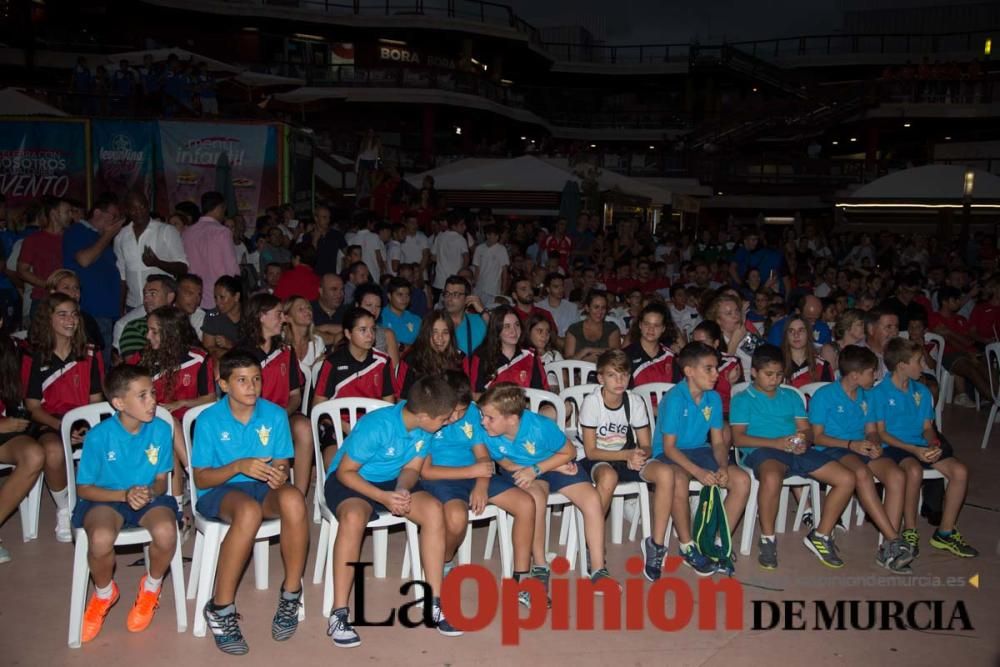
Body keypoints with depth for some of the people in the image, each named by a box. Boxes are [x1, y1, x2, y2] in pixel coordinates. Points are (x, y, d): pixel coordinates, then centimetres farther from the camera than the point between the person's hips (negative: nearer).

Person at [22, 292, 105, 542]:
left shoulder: (90, 355, 9)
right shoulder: (34, 358, 3)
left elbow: (96, 400, 9)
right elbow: (33, 407, 1)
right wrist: (62, 426, -16)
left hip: (85, 420, 1)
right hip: (50, 424, -1)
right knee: (54, 451, -37)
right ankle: (64, 509, -9)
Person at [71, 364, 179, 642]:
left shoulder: (160, 429, -9)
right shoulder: (99, 435, -14)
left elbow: (161, 480, 3)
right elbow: (84, 488, -5)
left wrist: (149, 492, -21)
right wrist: (124, 494, -20)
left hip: (149, 498, 1)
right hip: (106, 499, -1)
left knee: (166, 532, -32)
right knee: (101, 539, -34)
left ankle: (151, 588, 4)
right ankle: (104, 593, 4)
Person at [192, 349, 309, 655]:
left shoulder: (275, 415, -1)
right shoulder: (209, 420, -6)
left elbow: (282, 464, 5)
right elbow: (201, 478, -5)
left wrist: (279, 474, -20)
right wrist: (238, 467, -23)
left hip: (263, 487, 2)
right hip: (220, 491, -2)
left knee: (293, 499, -35)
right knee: (250, 510, -39)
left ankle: (291, 595, -15)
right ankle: (220, 609, -23)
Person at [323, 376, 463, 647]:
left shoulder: (424, 428, -11)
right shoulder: (377, 426, -29)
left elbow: (411, 468, 0)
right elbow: (345, 471, -20)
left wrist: (402, 490, -23)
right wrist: (382, 497, -31)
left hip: (394, 482, 5)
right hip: (350, 480, -5)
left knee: (434, 510, -22)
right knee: (354, 517, -39)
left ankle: (434, 604, -12)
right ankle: (339, 614, -27)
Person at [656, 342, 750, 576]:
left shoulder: (714, 398, 0)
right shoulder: (675, 399, -19)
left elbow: (718, 441, 3)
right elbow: (669, 447, -19)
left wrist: (723, 467, -17)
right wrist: (698, 472, -30)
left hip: (699, 451, 6)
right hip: (669, 454, -6)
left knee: (742, 480, -15)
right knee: (679, 480, -39)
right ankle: (687, 548, -18)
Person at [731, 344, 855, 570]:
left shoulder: (791, 396, 25)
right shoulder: (743, 399, 10)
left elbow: (807, 430, 17)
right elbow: (738, 438, -2)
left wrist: (804, 441, -9)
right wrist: (776, 443, -14)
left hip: (797, 451, 6)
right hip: (762, 451, -5)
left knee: (846, 479, -10)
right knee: (772, 478, -41)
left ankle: (821, 536, 6)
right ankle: (767, 539, -18)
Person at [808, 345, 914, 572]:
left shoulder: (866, 397, 17)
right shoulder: (824, 396, -3)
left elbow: (871, 430, 18)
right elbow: (817, 437, -5)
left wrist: (874, 444, -6)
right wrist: (851, 445, -16)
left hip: (861, 448, 6)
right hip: (832, 450, -6)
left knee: (896, 475, -25)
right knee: (862, 473, -38)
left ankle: (888, 548, -27)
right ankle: (895, 540, -36)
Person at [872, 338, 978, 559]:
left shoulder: (922, 391, 13)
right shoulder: (880, 392, -5)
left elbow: (927, 427, 14)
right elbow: (881, 433, -8)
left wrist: (933, 445, -9)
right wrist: (913, 450, -19)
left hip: (921, 447, 6)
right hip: (893, 447, -6)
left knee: (960, 470, -17)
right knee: (915, 470, -37)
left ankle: (945, 532, -4)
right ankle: (909, 531, -18)